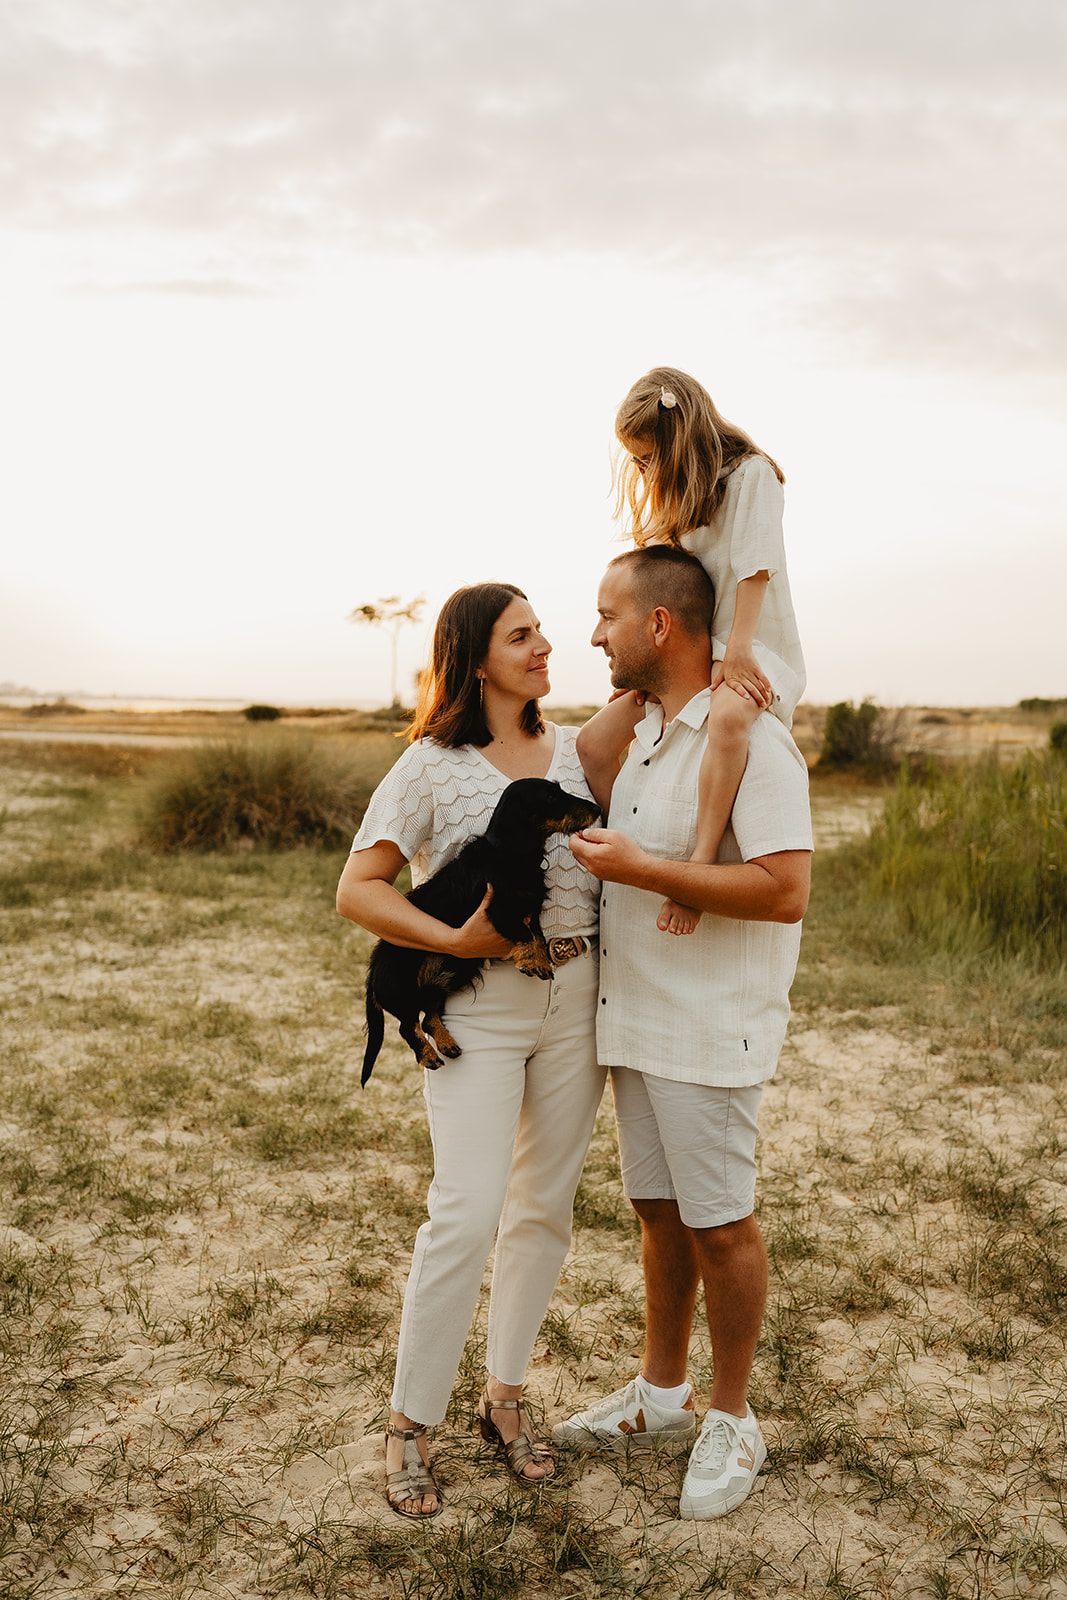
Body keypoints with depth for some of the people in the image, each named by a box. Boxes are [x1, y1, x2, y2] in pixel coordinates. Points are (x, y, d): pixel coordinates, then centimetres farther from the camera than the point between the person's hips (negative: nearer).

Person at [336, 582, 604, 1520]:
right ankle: (411, 1423, 11)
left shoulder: (577, 751, 7)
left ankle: (506, 1397, 29)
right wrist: (456, 940, -18)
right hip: (477, 1006, -4)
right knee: (468, 1213, -9)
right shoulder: (431, 767, -6)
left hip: (575, 997, 5)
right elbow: (358, 890, -9)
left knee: (546, 1205, 11)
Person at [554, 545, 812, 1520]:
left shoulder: (751, 738, -17)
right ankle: (661, 1395, 35)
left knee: (719, 1222, 6)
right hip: (635, 1019, 8)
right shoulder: (645, 732, 11)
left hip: (710, 1031, -8)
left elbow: (785, 890, -25)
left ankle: (732, 1422, 25)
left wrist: (641, 868, -23)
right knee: (658, 1209, 18)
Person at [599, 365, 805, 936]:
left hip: (754, 650, -9)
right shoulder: (681, 495, 18)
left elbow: (753, 567, -17)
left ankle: (699, 865, -45)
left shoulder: (750, 473, -8)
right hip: (699, 652, 10)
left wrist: (738, 650, -24)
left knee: (727, 714, -41)